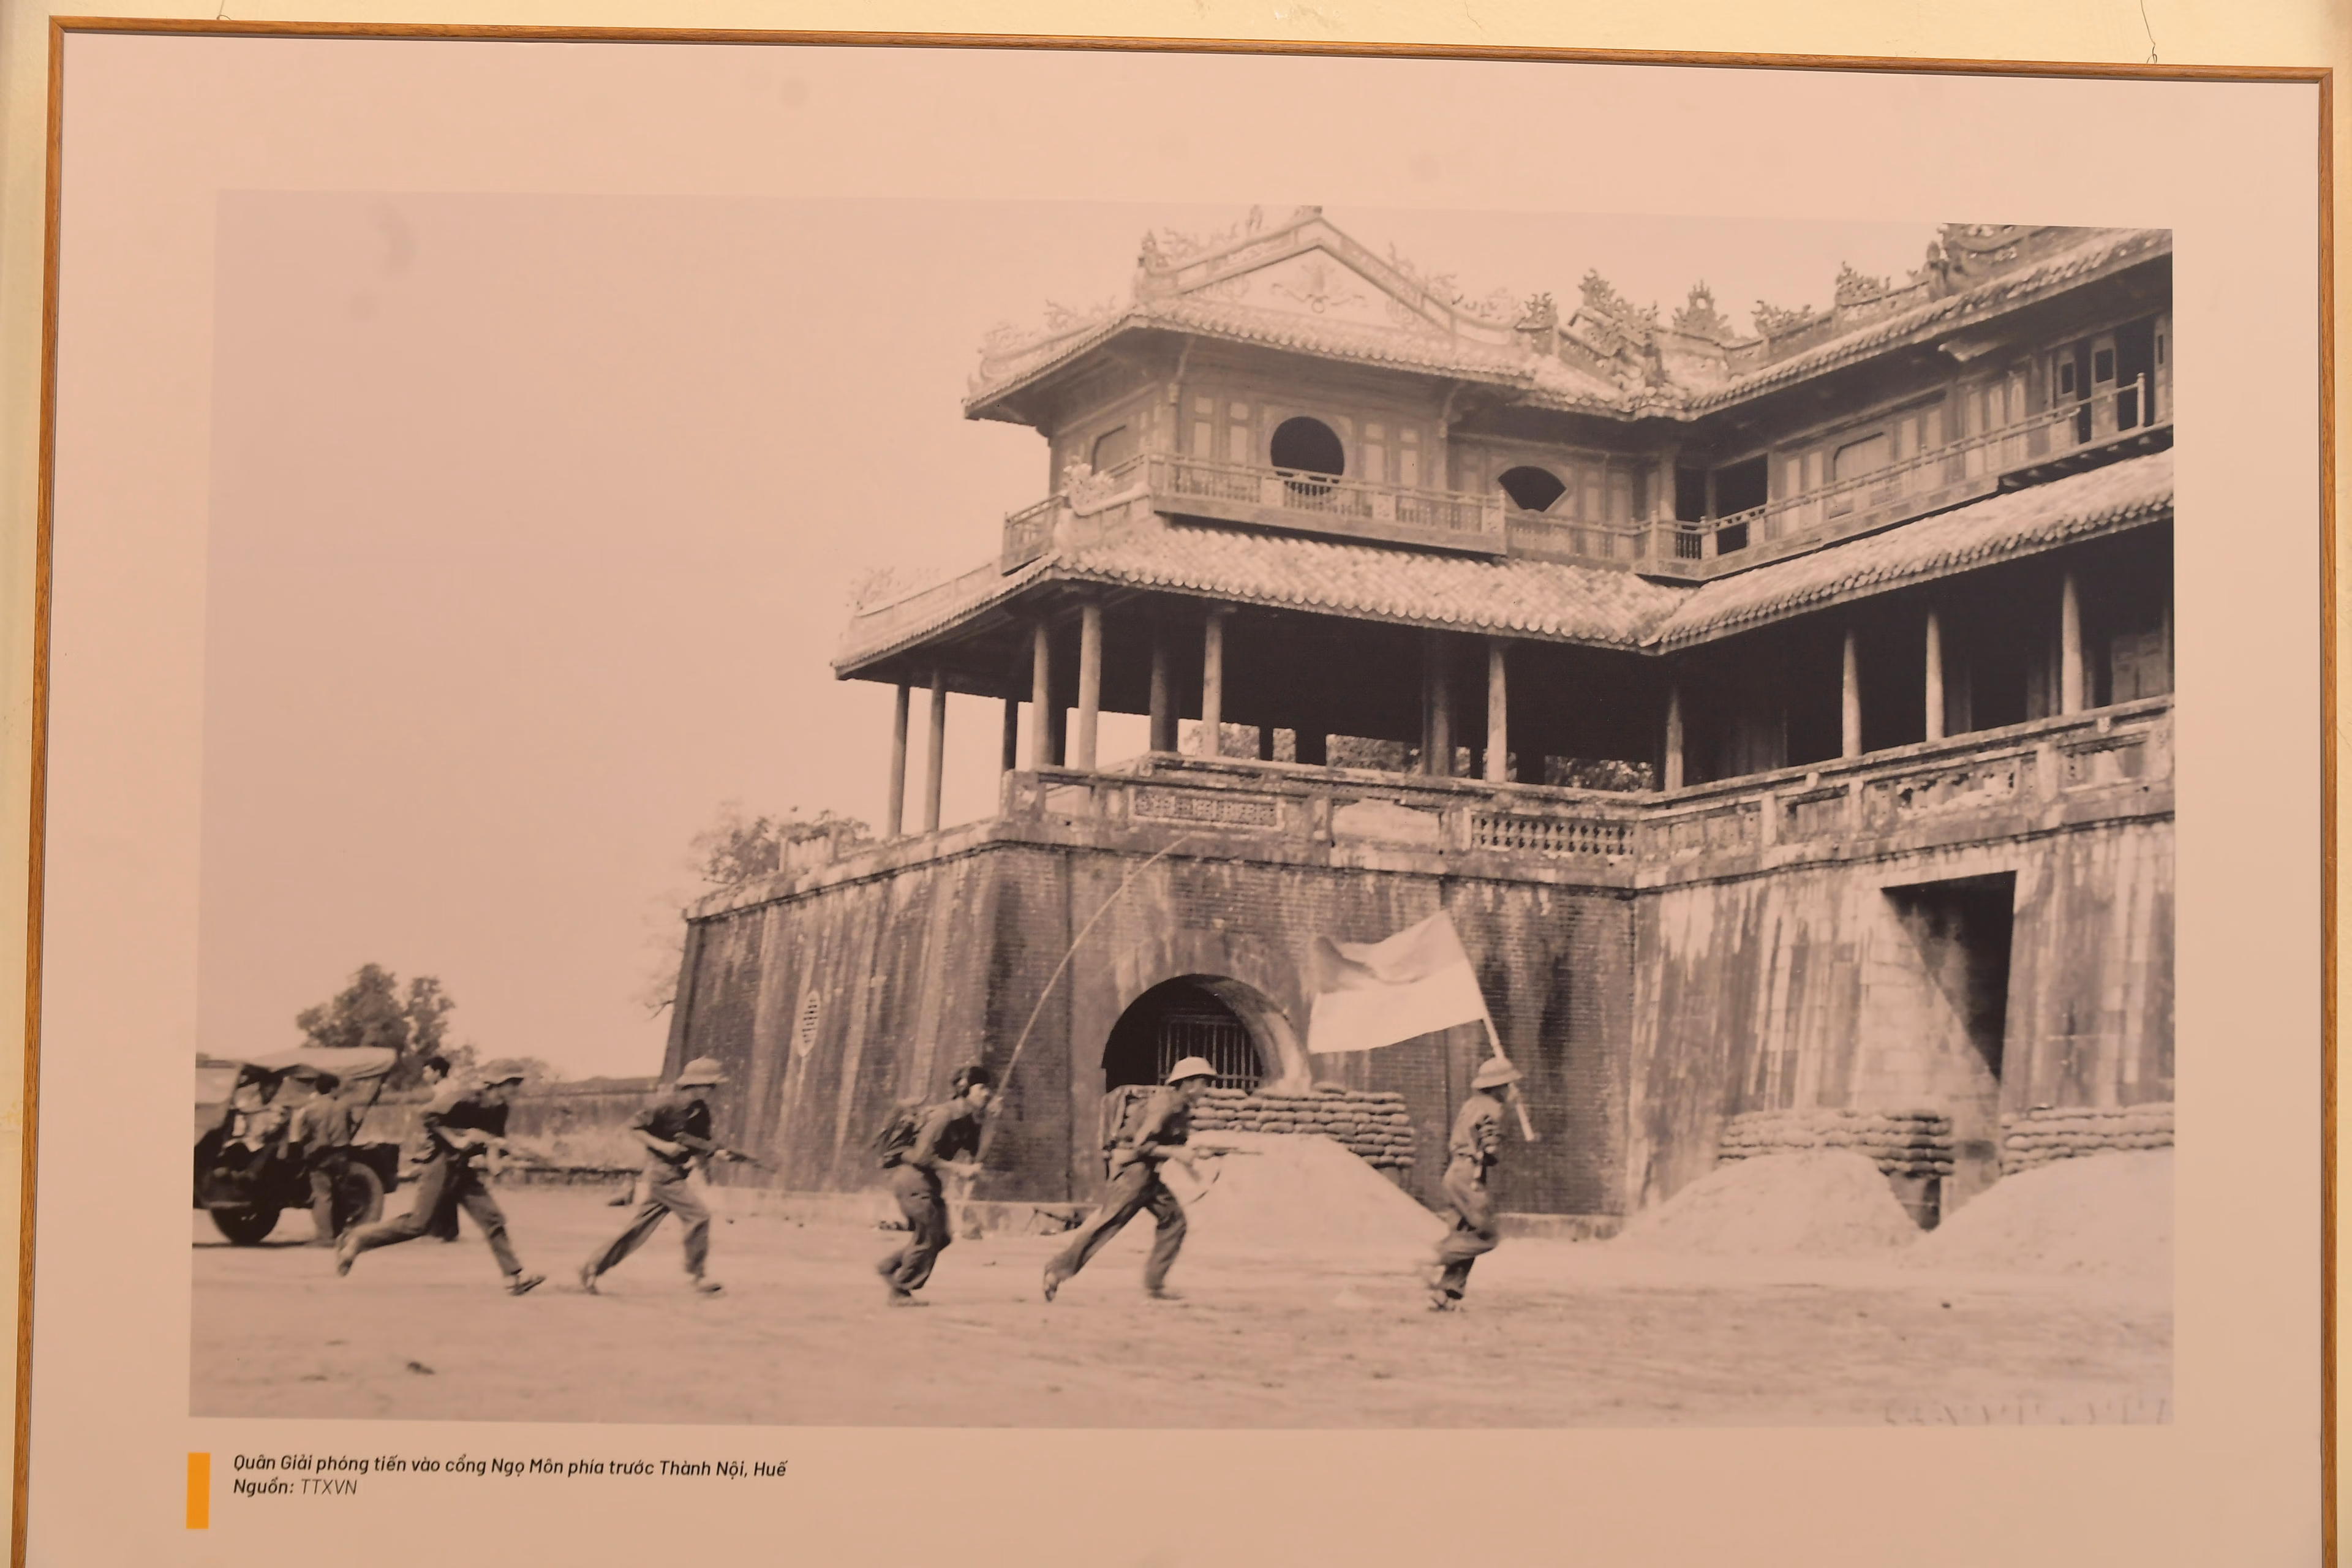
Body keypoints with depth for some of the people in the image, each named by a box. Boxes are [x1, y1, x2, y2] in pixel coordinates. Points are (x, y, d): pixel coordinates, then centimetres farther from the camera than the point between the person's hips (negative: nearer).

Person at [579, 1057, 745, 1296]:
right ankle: (696, 1275, -4)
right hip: (661, 1173, -8)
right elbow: (633, 1127, -10)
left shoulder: (701, 1112, 7)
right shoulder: (668, 1105, -15)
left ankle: (593, 1268, 17)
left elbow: (700, 1149, 13)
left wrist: (718, 1154, -8)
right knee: (699, 1214, -14)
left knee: (639, 1230, 10)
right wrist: (662, 1145, -20)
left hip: (676, 1175, 8)